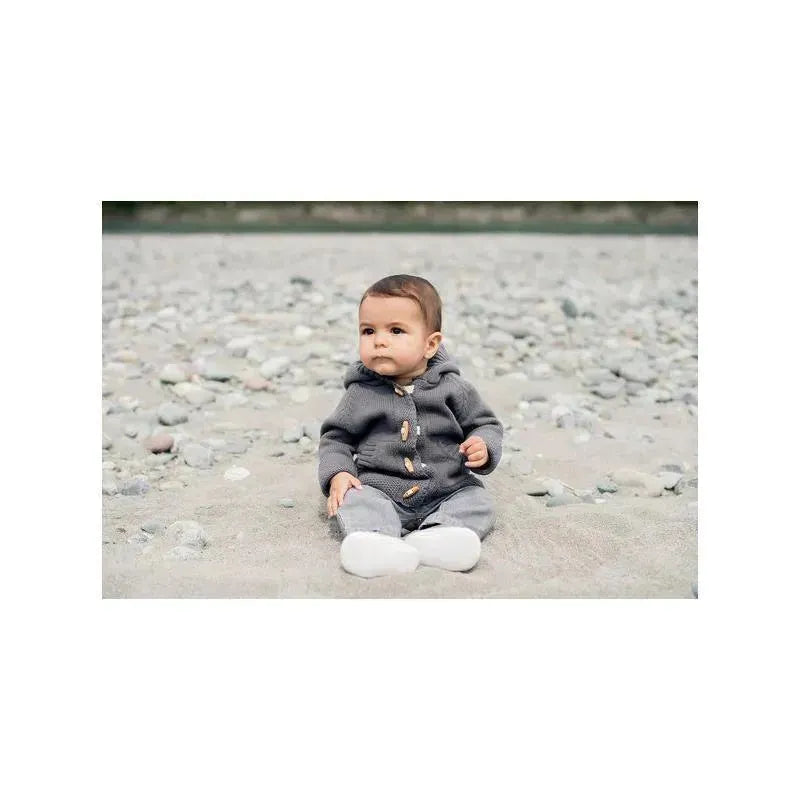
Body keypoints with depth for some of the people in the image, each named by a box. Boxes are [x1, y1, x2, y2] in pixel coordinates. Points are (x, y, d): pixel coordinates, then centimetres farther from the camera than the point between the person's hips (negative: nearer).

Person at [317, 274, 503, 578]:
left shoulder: (452, 388, 0)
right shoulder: (361, 393, 1)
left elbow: (485, 424, 7)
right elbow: (335, 437, 9)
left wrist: (483, 447, -16)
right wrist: (337, 474, -9)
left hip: (446, 492, 1)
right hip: (380, 491, -1)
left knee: (478, 502, -19)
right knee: (353, 501, -26)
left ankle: (436, 536, -41)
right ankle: (375, 541, -53)